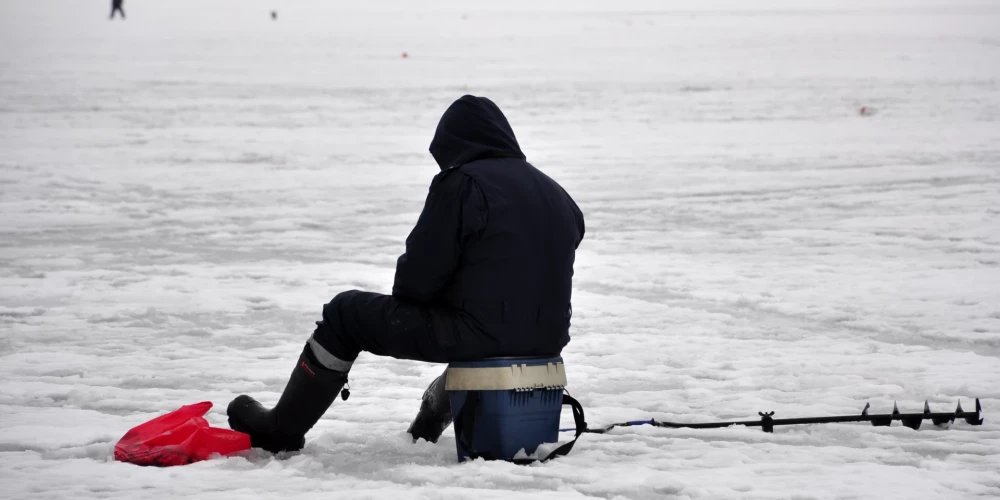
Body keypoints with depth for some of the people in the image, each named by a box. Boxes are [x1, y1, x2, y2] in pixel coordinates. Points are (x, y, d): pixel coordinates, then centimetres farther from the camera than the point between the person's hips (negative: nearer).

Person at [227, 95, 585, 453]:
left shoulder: (461, 184, -8)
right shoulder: (556, 194, 13)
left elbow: (420, 274, -10)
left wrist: (403, 297, 12)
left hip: (481, 335, -7)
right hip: (547, 340, 7)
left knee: (345, 313, 10)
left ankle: (281, 431, 20)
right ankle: (425, 432, 48)